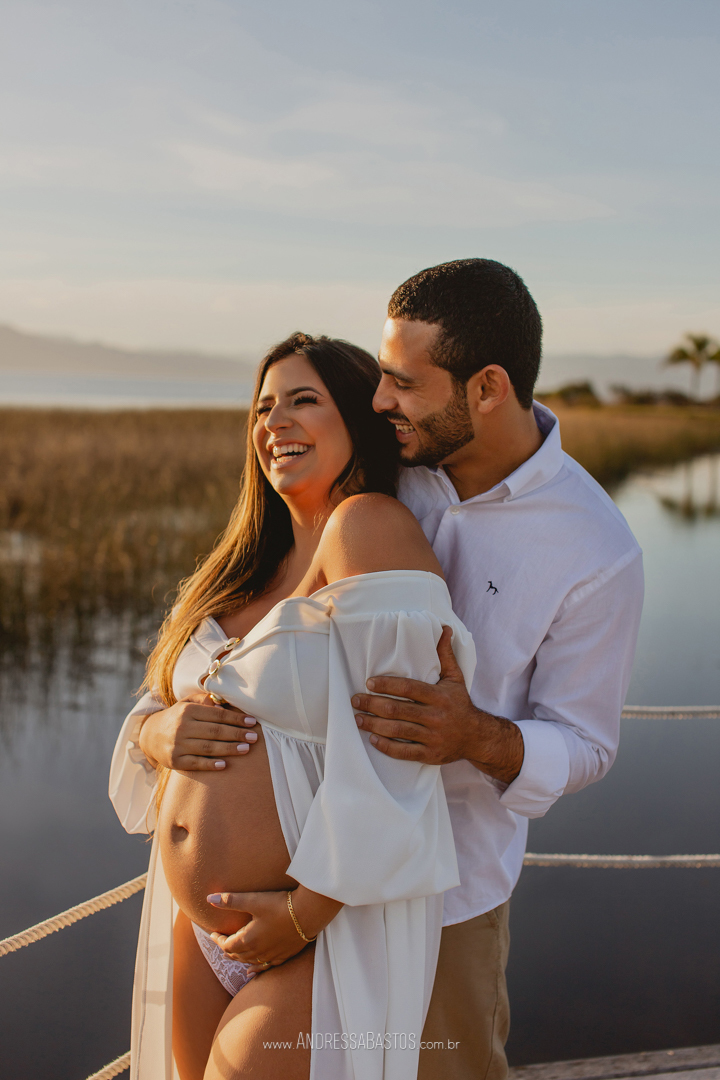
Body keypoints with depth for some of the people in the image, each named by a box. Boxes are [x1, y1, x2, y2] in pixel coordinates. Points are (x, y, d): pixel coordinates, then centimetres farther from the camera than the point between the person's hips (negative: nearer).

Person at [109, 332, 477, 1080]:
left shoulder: (368, 526, -16)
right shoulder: (252, 563, 10)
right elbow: (153, 704, 14)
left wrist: (308, 911, -19)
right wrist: (158, 729, -10)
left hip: (332, 935, -8)